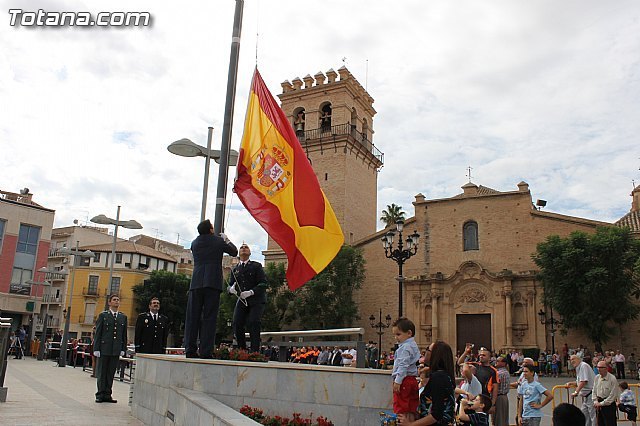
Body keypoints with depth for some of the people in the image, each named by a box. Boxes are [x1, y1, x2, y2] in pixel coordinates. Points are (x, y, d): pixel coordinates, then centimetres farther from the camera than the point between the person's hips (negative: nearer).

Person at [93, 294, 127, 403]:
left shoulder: (123, 317, 12)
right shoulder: (103, 315, 4)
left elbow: (124, 335, 12)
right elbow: (97, 333, 0)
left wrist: (123, 349, 5)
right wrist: (96, 348, -6)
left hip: (116, 350, 3)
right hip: (104, 349, -3)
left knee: (111, 373, 6)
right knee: (102, 373, 3)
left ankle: (107, 395, 13)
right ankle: (100, 395, 11)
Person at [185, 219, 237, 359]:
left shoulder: (195, 243, 12)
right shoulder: (218, 241, 1)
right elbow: (234, 252, 14)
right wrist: (226, 240, 29)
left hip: (196, 283, 3)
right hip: (213, 283, -3)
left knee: (193, 316, 5)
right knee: (209, 317, -2)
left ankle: (190, 350, 3)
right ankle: (206, 351, -5)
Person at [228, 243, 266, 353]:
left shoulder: (256, 266, 1)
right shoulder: (235, 269, 14)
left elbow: (263, 283, -7)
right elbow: (230, 285, 16)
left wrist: (251, 292, -22)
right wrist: (231, 289, -11)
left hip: (257, 300, -4)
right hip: (242, 301, 4)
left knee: (253, 322, -22)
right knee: (237, 324, -11)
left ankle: (255, 351, -14)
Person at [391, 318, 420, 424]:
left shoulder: (405, 347, -15)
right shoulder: (413, 345, 16)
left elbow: (403, 365, -22)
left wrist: (397, 381, -23)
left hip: (404, 380, -10)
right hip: (413, 380, 10)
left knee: (401, 409, -5)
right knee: (411, 409, 12)